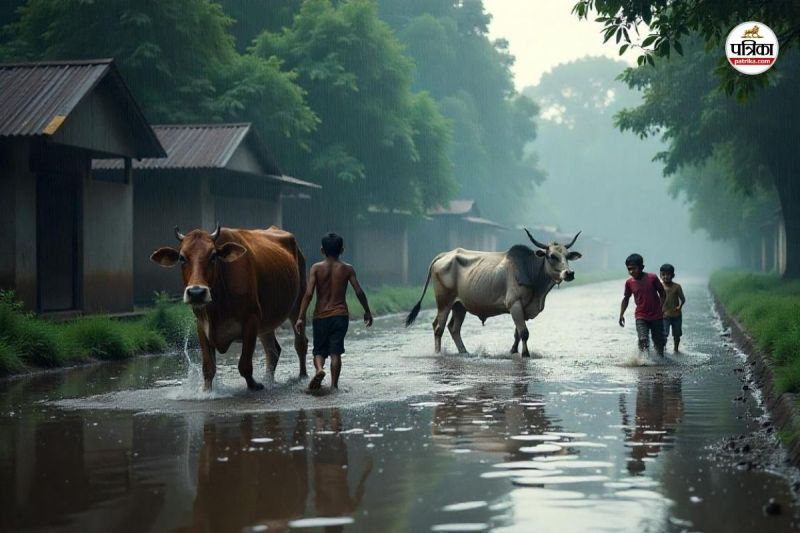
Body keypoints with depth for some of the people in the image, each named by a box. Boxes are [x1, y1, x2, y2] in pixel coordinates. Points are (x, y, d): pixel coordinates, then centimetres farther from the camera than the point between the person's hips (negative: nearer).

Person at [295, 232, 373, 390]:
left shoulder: (316, 268, -3)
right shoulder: (347, 269, 0)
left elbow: (308, 293, -11)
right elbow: (359, 292, -2)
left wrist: (301, 317, -10)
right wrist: (367, 312, 11)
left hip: (321, 316, 0)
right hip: (340, 315, 0)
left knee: (319, 350, 10)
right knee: (335, 351, 5)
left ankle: (319, 369, -19)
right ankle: (334, 384, -1)